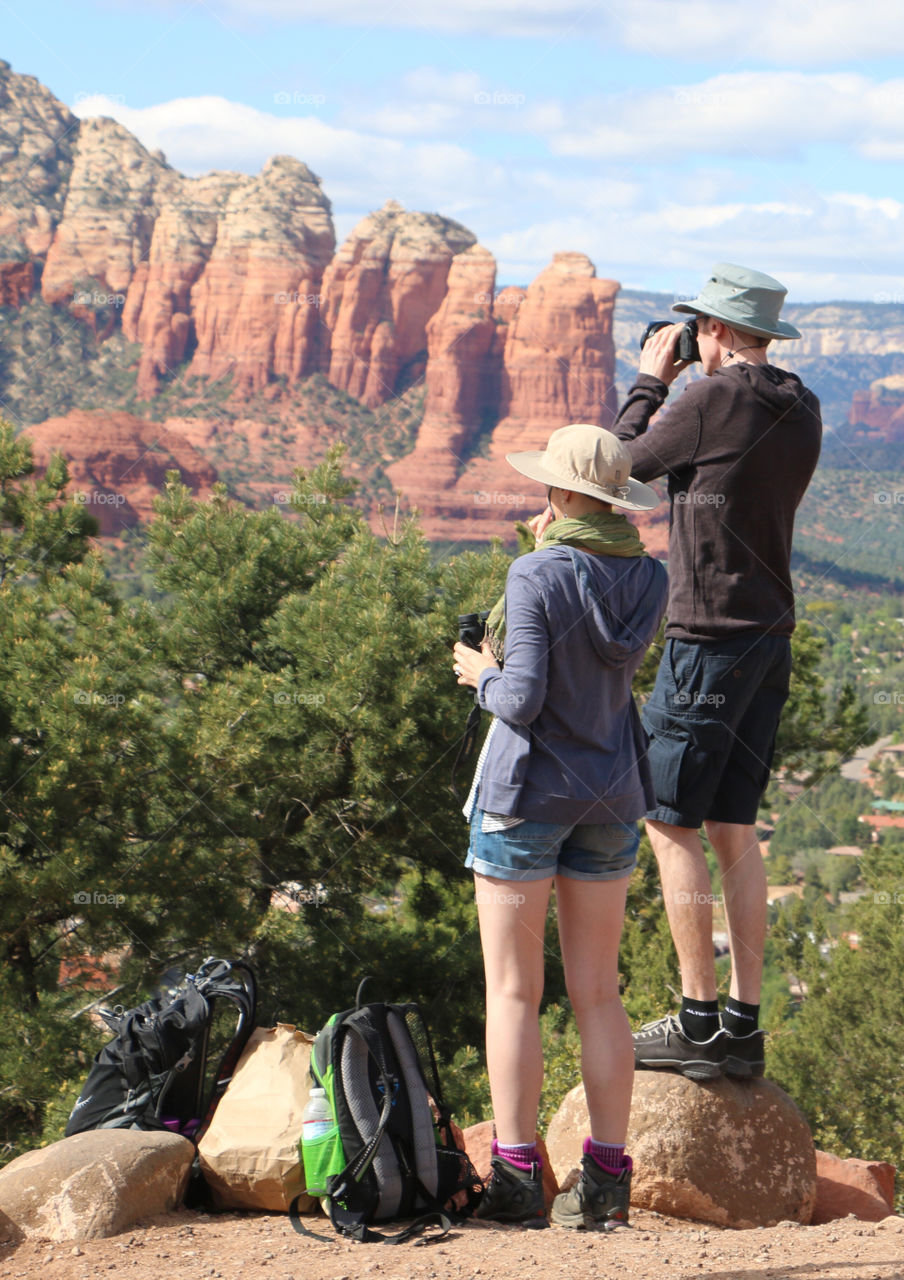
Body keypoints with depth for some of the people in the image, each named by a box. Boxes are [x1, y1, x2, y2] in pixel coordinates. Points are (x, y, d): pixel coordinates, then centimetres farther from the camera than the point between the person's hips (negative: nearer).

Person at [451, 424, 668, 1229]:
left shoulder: (539, 576, -16)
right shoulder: (648, 580, 2)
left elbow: (524, 700, -21)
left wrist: (483, 675, 2)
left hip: (528, 791, -5)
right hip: (611, 797, 6)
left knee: (514, 991, 1)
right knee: (599, 992, 9)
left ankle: (516, 1177, 0)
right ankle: (607, 1178, 9)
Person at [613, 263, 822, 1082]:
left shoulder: (714, 401, -15)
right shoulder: (801, 412, 9)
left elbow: (628, 461, 0)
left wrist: (651, 382, 13)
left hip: (711, 638, -8)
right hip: (772, 638, 8)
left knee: (671, 824, -1)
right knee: (733, 830, 11)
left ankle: (700, 1021, -2)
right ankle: (744, 1024, 12)